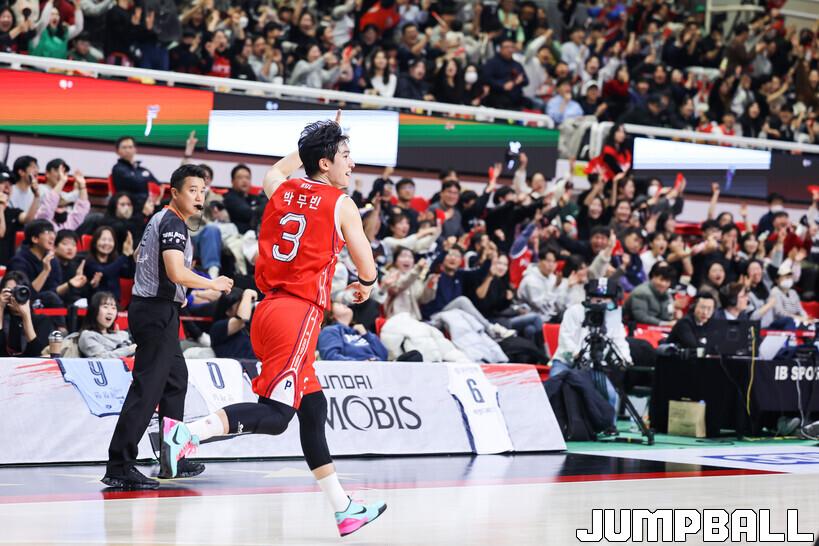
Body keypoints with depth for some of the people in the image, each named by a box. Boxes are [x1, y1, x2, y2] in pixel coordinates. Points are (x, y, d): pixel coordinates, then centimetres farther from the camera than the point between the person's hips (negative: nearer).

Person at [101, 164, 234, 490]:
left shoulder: (158, 219, 16)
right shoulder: (173, 224, -14)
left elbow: (139, 254, 32)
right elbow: (177, 272, -26)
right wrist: (213, 284, -11)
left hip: (148, 306, 11)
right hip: (159, 311, -11)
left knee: (176, 379, 20)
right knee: (146, 389, -13)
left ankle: (172, 460, 27)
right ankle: (119, 468, -15)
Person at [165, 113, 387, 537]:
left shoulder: (281, 190, 14)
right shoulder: (341, 204, -1)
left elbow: (276, 170, 42)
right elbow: (367, 269, 4)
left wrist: (314, 142, 46)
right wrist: (365, 284, 27)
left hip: (270, 308, 8)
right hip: (298, 313, -8)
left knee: (314, 409, 14)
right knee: (276, 414, -14)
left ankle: (343, 510, 20)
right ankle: (190, 430, -33)